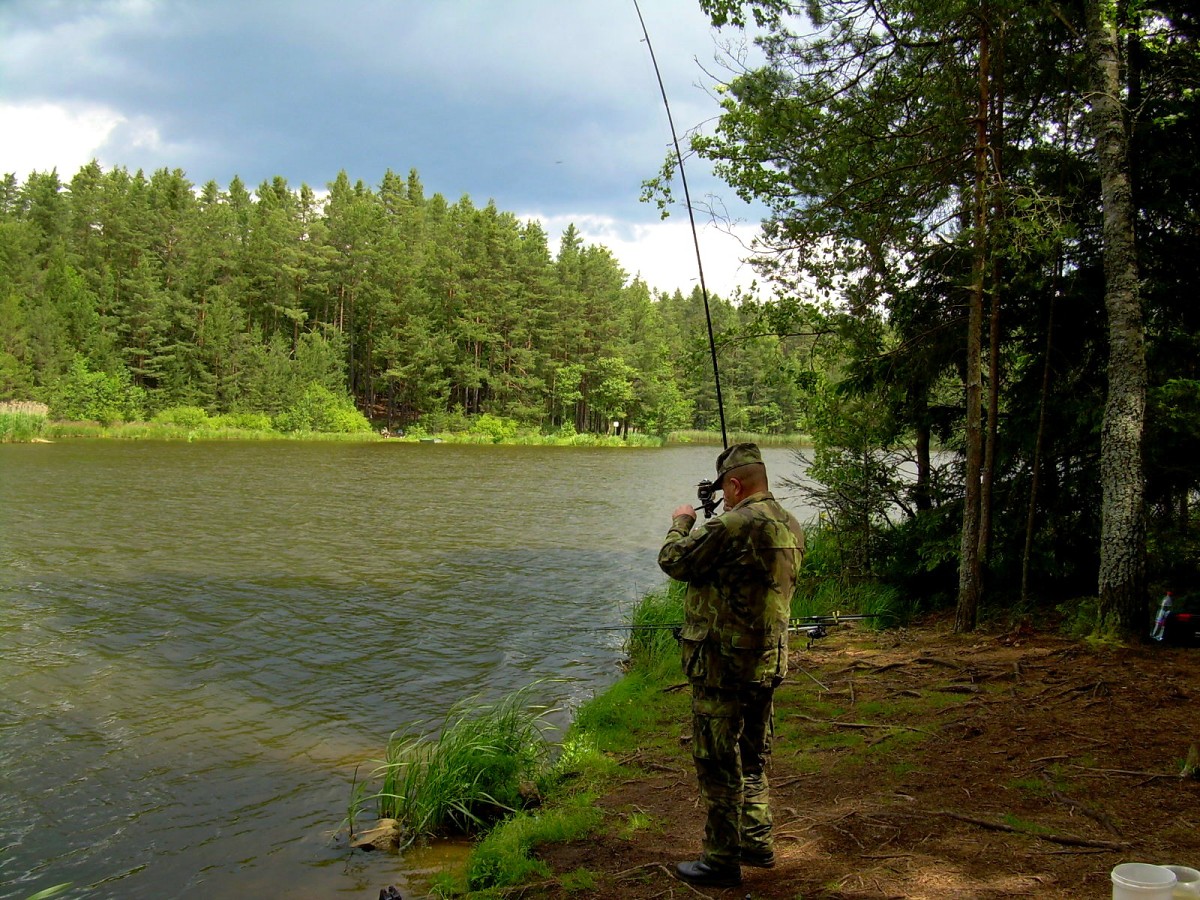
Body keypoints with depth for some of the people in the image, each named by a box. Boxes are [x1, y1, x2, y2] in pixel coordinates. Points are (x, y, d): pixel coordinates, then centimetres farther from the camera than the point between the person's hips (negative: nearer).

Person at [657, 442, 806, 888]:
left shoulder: (734, 525, -22)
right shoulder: (790, 525, 6)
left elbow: (674, 561, -13)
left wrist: (681, 523, 6)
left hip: (723, 663, -9)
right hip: (768, 662, 9)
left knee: (717, 762, 2)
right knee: (752, 756, 21)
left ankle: (721, 860, 10)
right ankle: (756, 843, 32)